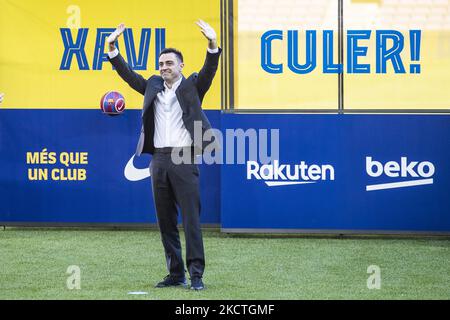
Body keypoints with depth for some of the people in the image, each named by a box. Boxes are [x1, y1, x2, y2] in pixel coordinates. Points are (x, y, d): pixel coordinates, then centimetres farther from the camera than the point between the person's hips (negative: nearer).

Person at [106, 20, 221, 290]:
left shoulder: (192, 86, 4)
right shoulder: (153, 86, 16)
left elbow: (209, 71, -11)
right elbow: (127, 73, 15)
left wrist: (213, 45, -28)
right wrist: (112, 48, 3)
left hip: (184, 159, -5)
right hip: (159, 159, 5)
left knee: (191, 219, -7)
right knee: (166, 221, 7)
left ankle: (196, 274, -7)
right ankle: (176, 274, 14)